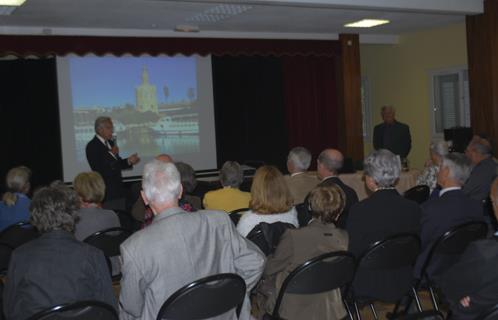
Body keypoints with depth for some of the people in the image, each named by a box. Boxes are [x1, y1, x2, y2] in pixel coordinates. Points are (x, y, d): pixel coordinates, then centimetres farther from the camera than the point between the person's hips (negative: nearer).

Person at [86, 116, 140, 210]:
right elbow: (97, 169, -19)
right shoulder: (92, 146, -11)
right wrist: (111, 153, -20)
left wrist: (129, 161, 2)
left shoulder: (110, 142, 13)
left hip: (119, 191, 8)